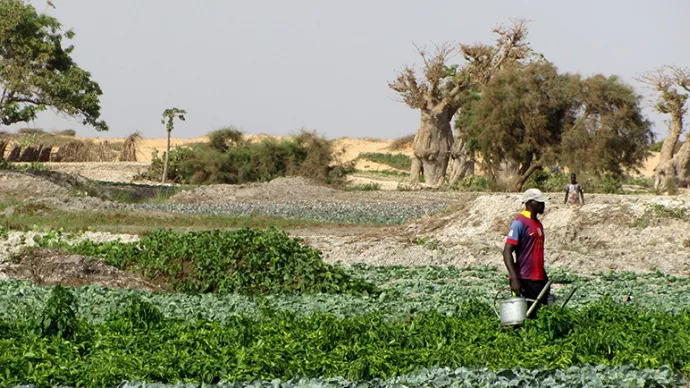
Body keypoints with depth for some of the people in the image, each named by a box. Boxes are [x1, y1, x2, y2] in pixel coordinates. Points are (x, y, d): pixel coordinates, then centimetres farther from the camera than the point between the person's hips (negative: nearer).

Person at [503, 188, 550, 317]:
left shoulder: (538, 224, 17)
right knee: (527, 316, -7)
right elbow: (507, 252, -16)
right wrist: (514, 279, -24)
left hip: (539, 279, 8)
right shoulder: (519, 223, -10)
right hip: (525, 280, -8)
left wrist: (545, 277, 25)